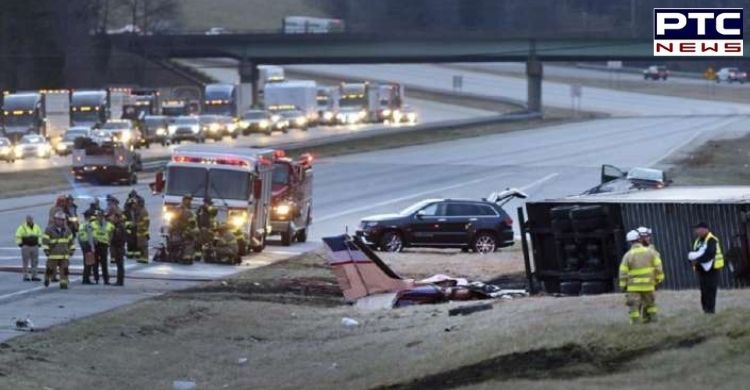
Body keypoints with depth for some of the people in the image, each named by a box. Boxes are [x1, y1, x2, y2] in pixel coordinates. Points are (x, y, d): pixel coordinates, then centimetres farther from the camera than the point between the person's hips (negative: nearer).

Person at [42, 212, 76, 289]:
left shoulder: (67, 230, 11)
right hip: (53, 254, -3)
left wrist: (72, 249, 16)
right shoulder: (49, 230, -4)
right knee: (50, 269, 2)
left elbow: (71, 240, 20)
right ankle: (47, 278, 28)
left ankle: (63, 283, -2)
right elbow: (45, 240, -7)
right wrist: (46, 250, -13)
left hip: (64, 255, 3)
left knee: (64, 270, -4)